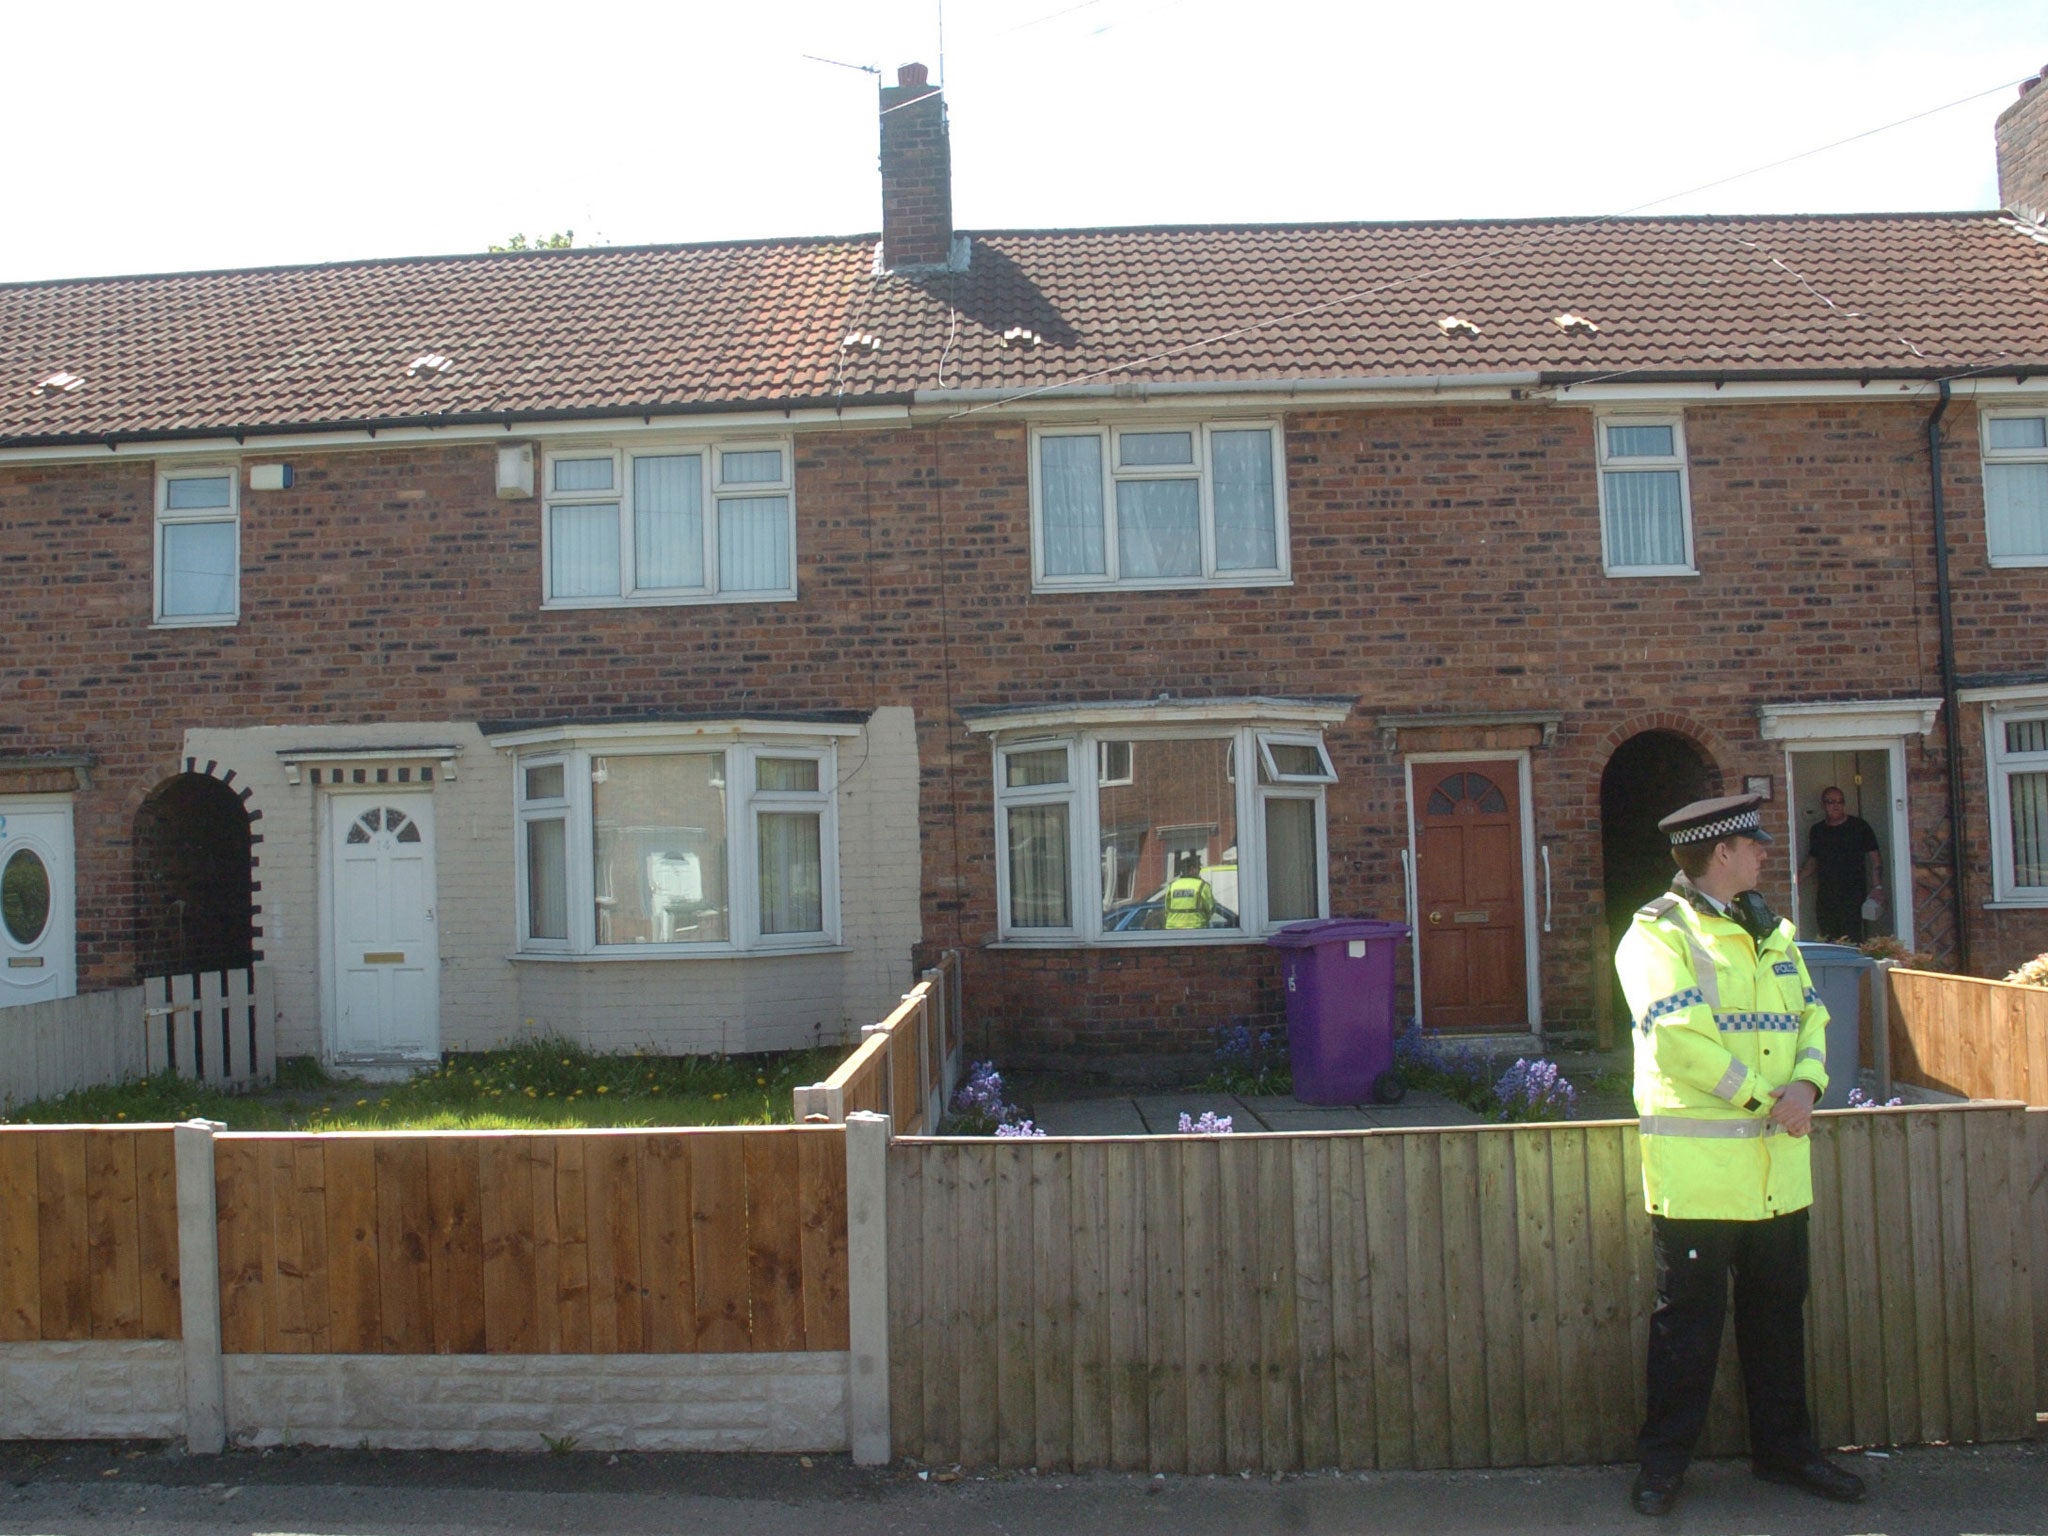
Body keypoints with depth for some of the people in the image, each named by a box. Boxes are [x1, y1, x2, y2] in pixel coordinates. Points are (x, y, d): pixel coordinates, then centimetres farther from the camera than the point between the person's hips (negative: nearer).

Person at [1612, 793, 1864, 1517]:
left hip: (1779, 1161, 7)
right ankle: (1663, 1459, 14)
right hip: (1699, 1166, -7)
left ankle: (1784, 1448, 30)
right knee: (1688, 1317, 1)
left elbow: (1810, 1012, 12)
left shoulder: (1770, 931, 17)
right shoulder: (1658, 933, -8)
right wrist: (1764, 1096, -16)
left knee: (1779, 1312, 15)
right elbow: (1678, 1035, -18)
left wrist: (1807, 1083, -8)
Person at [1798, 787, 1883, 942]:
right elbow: (1812, 861, 21)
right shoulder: (1817, 830, 13)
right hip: (1826, 897, 4)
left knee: (1851, 941, -14)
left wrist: (1877, 886, -9)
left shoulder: (1859, 826, 2)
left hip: (1854, 896, -4)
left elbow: (1874, 858, 2)